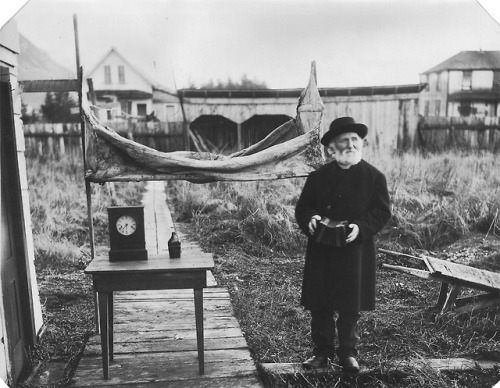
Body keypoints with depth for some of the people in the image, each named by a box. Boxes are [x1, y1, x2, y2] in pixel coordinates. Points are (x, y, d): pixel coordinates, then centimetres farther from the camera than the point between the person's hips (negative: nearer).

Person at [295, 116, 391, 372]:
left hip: (355, 252, -1)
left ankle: (348, 353, 25)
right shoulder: (318, 176, 5)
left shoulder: (374, 176, 1)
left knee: (350, 307, 8)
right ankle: (322, 352, 22)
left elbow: (382, 212, -1)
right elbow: (302, 208, 7)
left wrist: (361, 227, -18)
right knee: (320, 305, 7)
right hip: (320, 251, 2)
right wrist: (309, 219, -15)